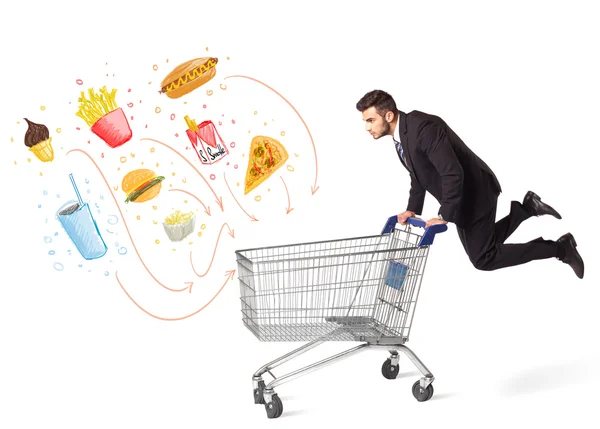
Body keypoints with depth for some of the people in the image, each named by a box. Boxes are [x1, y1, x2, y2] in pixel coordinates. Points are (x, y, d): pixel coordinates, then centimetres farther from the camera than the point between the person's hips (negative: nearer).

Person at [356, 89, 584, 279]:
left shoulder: (424, 127, -30)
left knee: (483, 258, -2)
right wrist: (413, 209, 4)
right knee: (481, 247, 19)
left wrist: (445, 216, -28)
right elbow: (418, 174, 14)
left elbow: (453, 173, -34)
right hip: (461, 194, 9)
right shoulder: (401, 133, 0)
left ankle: (559, 247, 8)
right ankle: (526, 208, 26)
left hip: (475, 191, -9)